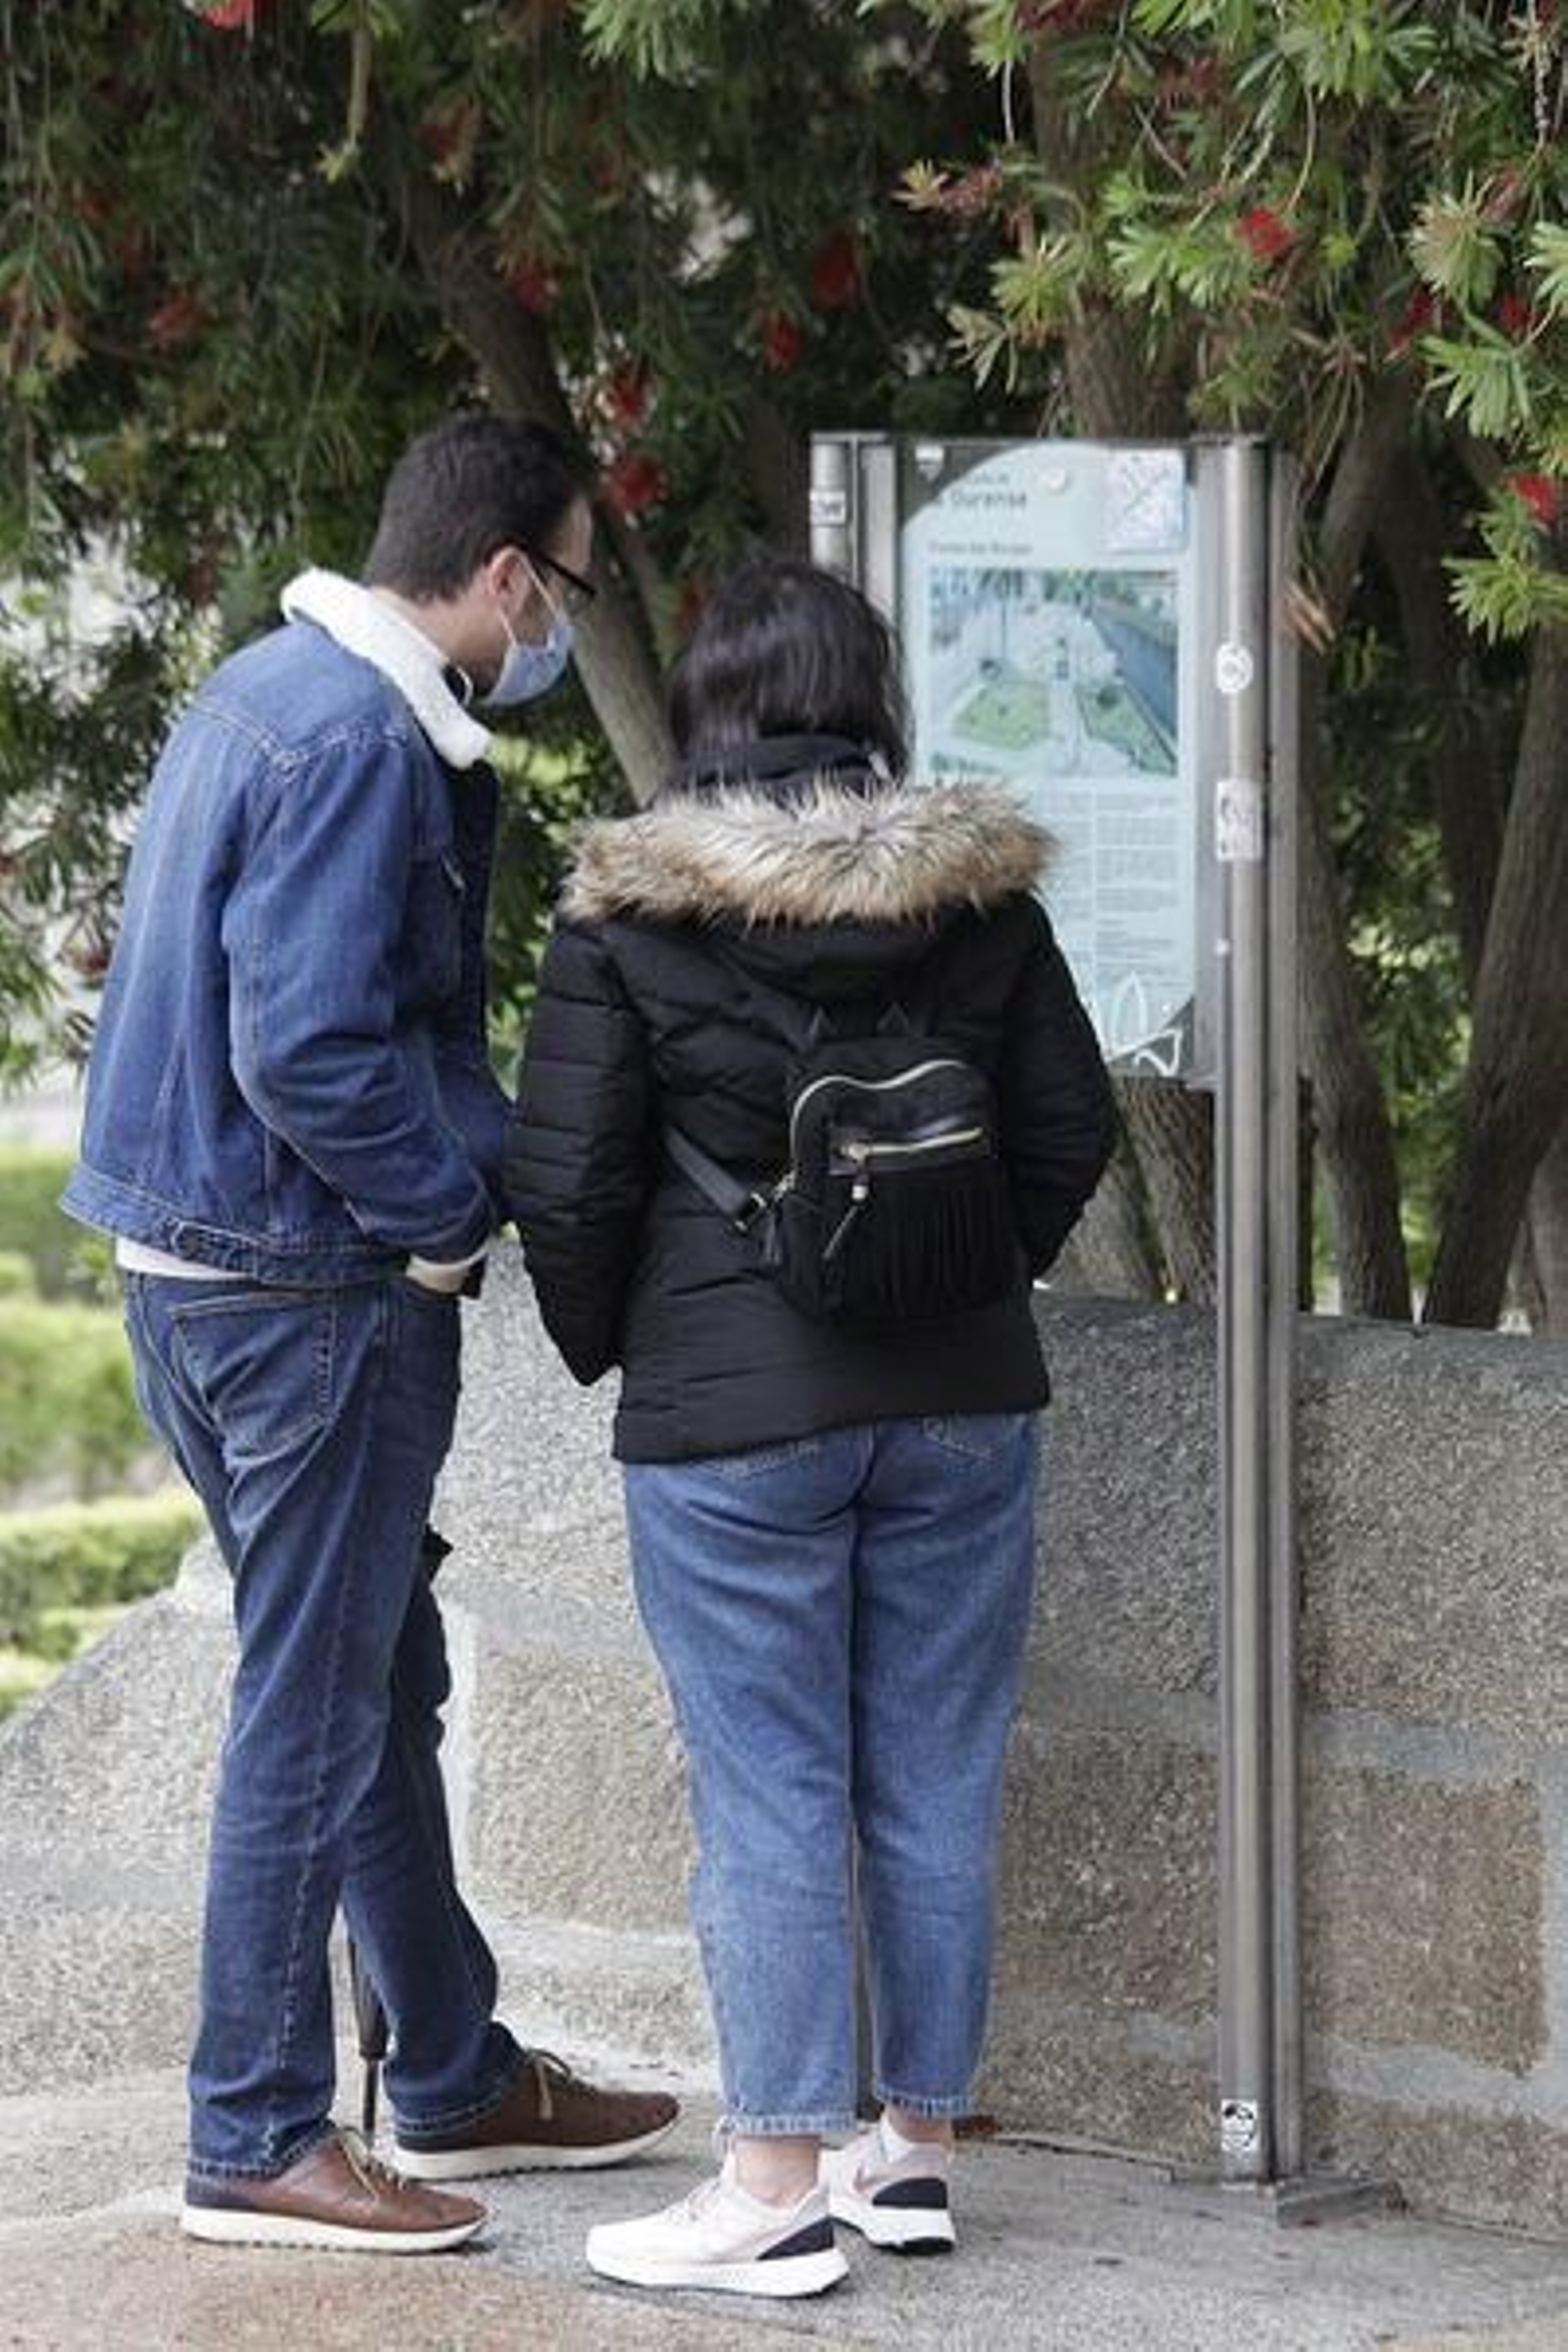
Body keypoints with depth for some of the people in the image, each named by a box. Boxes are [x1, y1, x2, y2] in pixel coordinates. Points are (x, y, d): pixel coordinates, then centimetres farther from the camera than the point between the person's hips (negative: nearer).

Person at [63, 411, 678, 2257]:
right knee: (317, 1711, -3)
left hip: (195, 1271, 11)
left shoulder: (268, 693, 13)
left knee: (381, 1688, 19)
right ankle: (258, 2142, 3)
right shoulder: (359, 741, -20)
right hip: (309, 1293, -11)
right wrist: (457, 1206, -14)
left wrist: (474, 1156, 11)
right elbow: (309, 1048, -26)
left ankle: (458, 2080, 30)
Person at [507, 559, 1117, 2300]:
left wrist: (604, 1344, 10)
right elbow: (1069, 1131, 7)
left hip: (731, 1411, -3)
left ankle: (775, 2187, 1)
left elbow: (567, 1177, -8)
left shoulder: (628, 915, -9)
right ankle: (916, 2144, 19)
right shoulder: (980, 895, 1)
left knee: (767, 1792, 0)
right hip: (962, 1400, 4)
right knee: (936, 1777, 11)